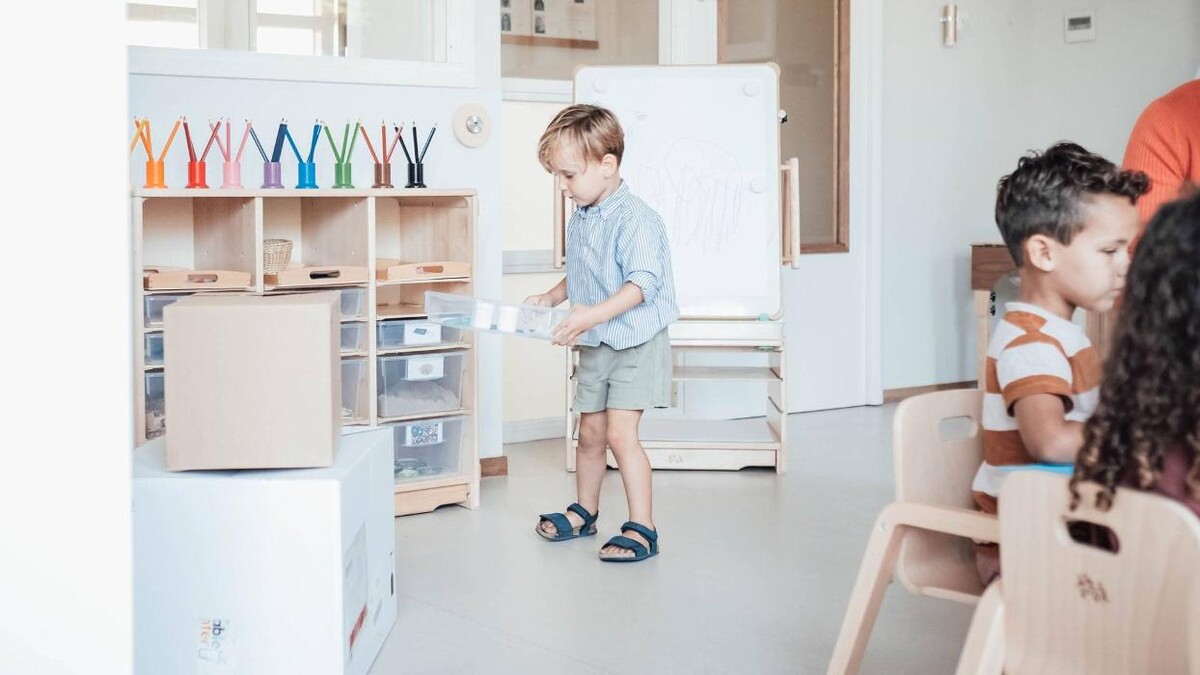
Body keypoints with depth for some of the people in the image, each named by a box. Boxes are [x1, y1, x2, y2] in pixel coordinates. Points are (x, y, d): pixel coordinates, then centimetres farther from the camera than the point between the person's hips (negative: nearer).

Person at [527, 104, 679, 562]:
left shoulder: (635, 218, -20)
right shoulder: (579, 220, 7)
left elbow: (643, 282, -29)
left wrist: (594, 314, -39)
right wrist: (551, 298, 5)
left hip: (636, 344, -8)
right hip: (595, 347, 8)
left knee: (620, 432, -14)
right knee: (590, 431, 15)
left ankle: (642, 528, -6)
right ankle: (584, 512, 32)